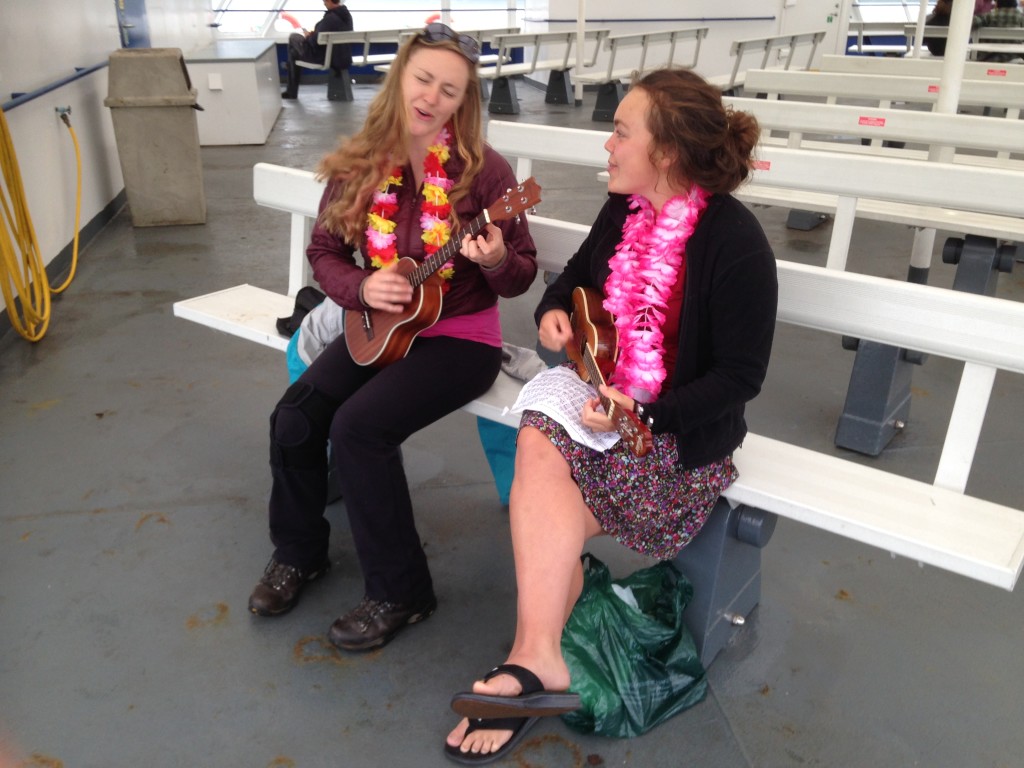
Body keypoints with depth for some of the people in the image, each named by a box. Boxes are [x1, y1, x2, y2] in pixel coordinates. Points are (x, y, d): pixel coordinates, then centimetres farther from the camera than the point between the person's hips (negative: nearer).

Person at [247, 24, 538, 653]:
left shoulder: (484, 169, -12)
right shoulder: (359, 165, -1)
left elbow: (522, 275, -7)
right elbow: (324, 251, 6)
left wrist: (497, 260, -30)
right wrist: (362, 288, -14)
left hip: (460, 336, -5)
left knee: (358, 428, -24)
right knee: (294, 418, -12)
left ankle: (400, 592, -4)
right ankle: (299, 552, 16)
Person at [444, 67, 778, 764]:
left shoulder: (734, 241, -16)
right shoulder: (624, 211, 4)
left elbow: (741, 376, -15)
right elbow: (577, 275, 22)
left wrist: (641, 414, -24)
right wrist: (552, 313, -1)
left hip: (676, 429, -6)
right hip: (593, 396, 6)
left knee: (536, 503, -22)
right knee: (536, 450, -24)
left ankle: (534, 660, -7)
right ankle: (538, 662, -18)